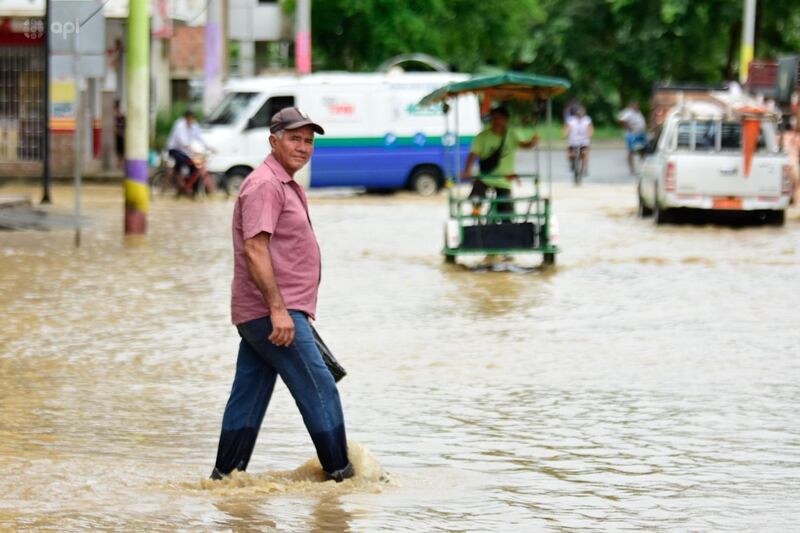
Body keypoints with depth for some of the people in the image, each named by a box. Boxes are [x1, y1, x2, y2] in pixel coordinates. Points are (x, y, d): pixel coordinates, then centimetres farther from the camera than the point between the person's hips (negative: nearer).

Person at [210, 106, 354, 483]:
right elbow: (255, 250, -21)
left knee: (248, 398, 11)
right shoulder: (264, 185, -13)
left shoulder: (287, 186, 20)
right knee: (320, 391, -7)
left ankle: (225, 474, 14)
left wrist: (296, 310, 27)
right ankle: (339, 473, -2)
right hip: (271, 313, -10)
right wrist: (278, 309, -26)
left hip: (262, 314, 10)